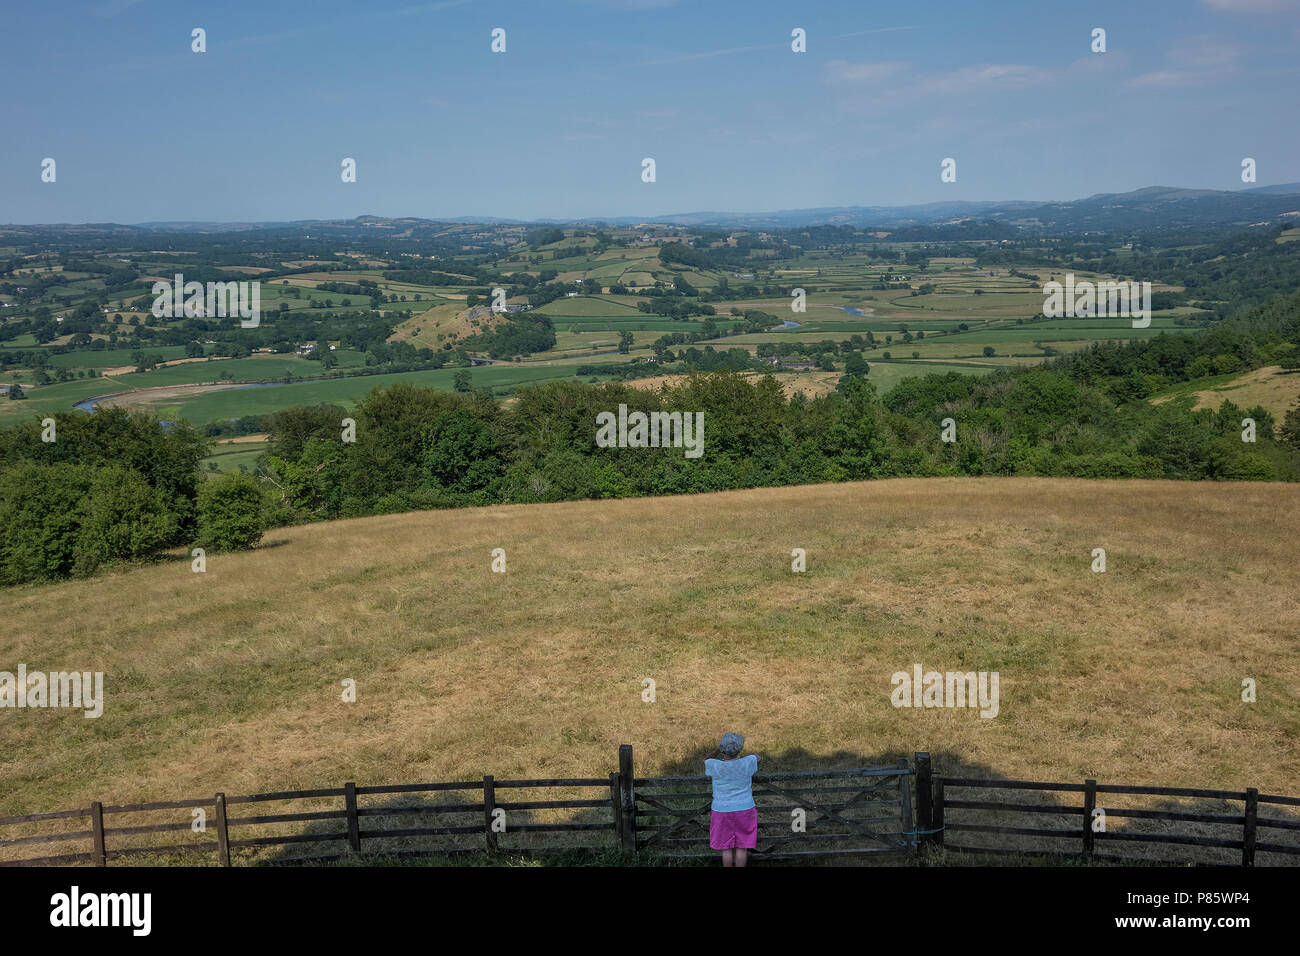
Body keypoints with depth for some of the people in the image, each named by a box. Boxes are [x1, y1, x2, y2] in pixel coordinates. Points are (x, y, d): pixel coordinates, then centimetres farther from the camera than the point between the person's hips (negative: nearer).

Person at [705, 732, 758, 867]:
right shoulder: (746, 764, -12)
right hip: (744, 810, 0)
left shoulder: (716, 767, -14)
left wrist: (718, 750, 16)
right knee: (742, 847, 9)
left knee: (727, 847, 11)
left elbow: (706, 761, 10)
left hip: (723, 810, 0)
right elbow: (757, 757, 11)